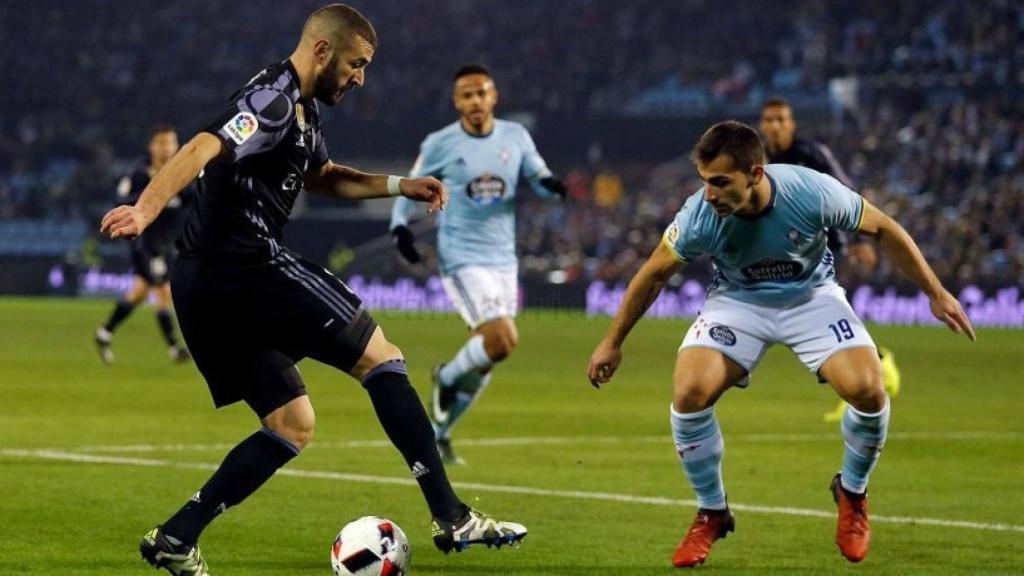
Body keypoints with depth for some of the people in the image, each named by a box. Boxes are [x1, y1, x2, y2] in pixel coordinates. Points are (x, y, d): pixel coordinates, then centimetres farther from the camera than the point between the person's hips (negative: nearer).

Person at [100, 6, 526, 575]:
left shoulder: (304, 110, 20)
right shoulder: (274, 100, -13)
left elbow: (322, 176, 39)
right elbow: (203, 149, -30)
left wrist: (399, 185, 28)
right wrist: (144, 211, -45)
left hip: (203, 287, 10)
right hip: (249, 266, -10)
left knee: (291, 424, 12)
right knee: (380, 356, -3)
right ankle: (451, 518, -4)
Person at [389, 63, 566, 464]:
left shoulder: (515, 137, 5)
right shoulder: (440, 145, -3)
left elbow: (538, 177, 9)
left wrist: (550, 184, -16)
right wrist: (400, 226, -10)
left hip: (504, 260, 5)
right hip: (462, 259, -5)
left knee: (485, 357, 8)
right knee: (502, 341, -22)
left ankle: (438, 433, 26)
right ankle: (447, 377, 8)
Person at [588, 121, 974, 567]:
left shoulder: (812, 192, -30)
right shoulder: (699, 215, -27)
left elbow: (882, 229, -12)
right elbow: (654, 275, -8)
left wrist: (936, 293, -7)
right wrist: (612, 343, 0)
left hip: (811, 296, 0)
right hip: (737, 301, 1)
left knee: (867, 389, -22)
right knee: (689, 393, -22)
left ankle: (852, 493, 9)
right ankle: (712, 514, 3)